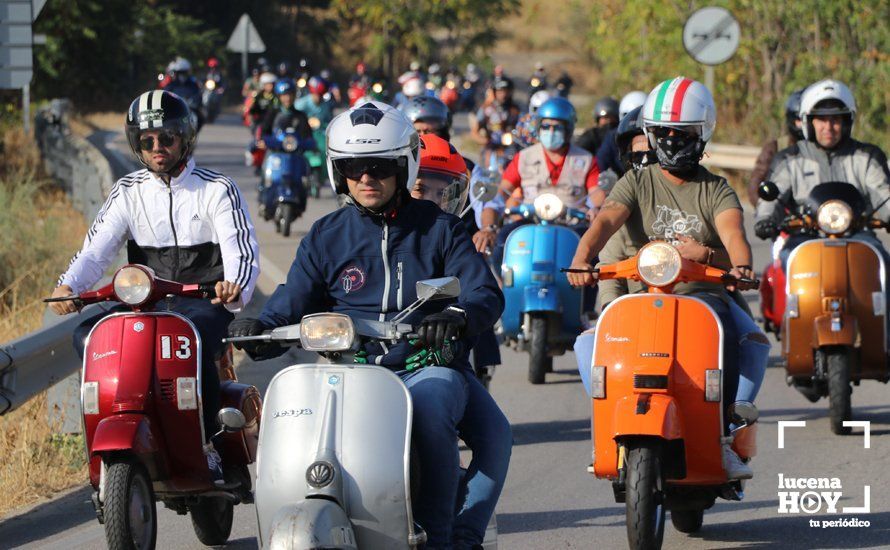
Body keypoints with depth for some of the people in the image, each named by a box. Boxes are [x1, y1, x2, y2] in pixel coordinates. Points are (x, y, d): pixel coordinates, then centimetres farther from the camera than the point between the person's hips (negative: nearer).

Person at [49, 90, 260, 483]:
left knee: (192, 338, -38)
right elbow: (97, 248, 1)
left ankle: (205, 444, -26)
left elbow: (242, 251, -9)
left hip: (204, 304, -4)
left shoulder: (217, 190, 3)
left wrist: (234, 287, -33)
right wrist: (67, 286, -21)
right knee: (86, 335, -23)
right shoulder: (128, 192, 11)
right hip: (145, 304, 4)